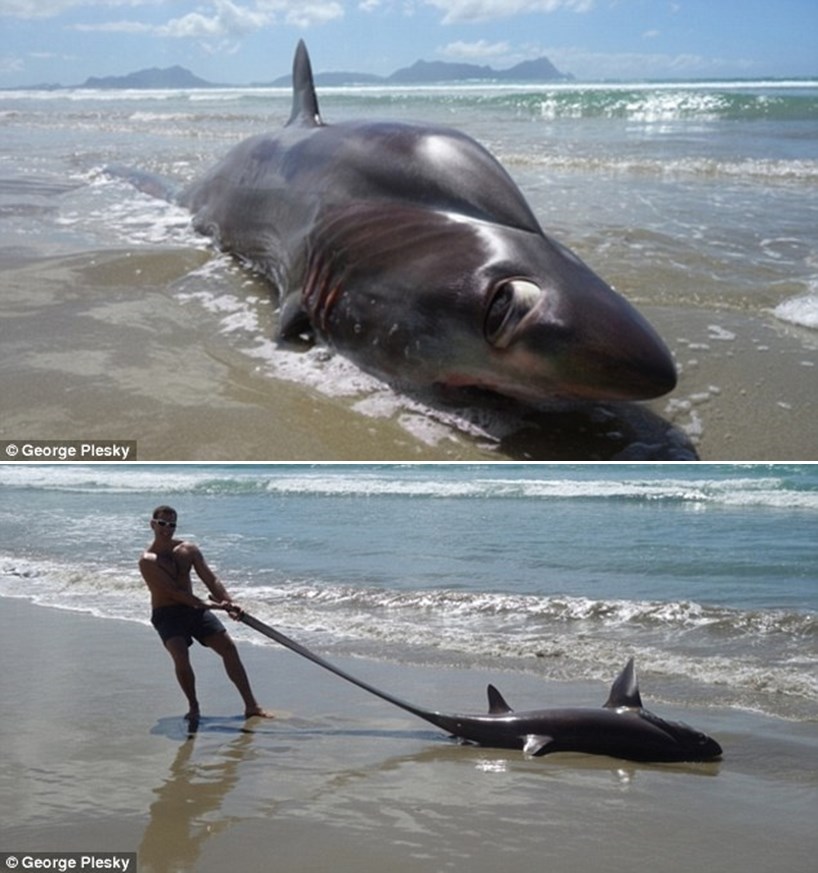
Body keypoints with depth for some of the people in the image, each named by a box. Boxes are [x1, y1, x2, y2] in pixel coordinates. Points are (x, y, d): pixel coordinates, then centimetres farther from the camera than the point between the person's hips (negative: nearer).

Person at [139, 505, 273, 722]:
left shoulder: (188, 549, 2)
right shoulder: (148, 561, -15)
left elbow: (210, 579, 1)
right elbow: (173, 591, -22)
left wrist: (228, 603, -15)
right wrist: (207, 604, -29)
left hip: (193, 608, 6)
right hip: (166, 613, -5)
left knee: (228, 647, -1)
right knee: (181, 657, -27)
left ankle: (251, 705, 6)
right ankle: (193, 707, -4)